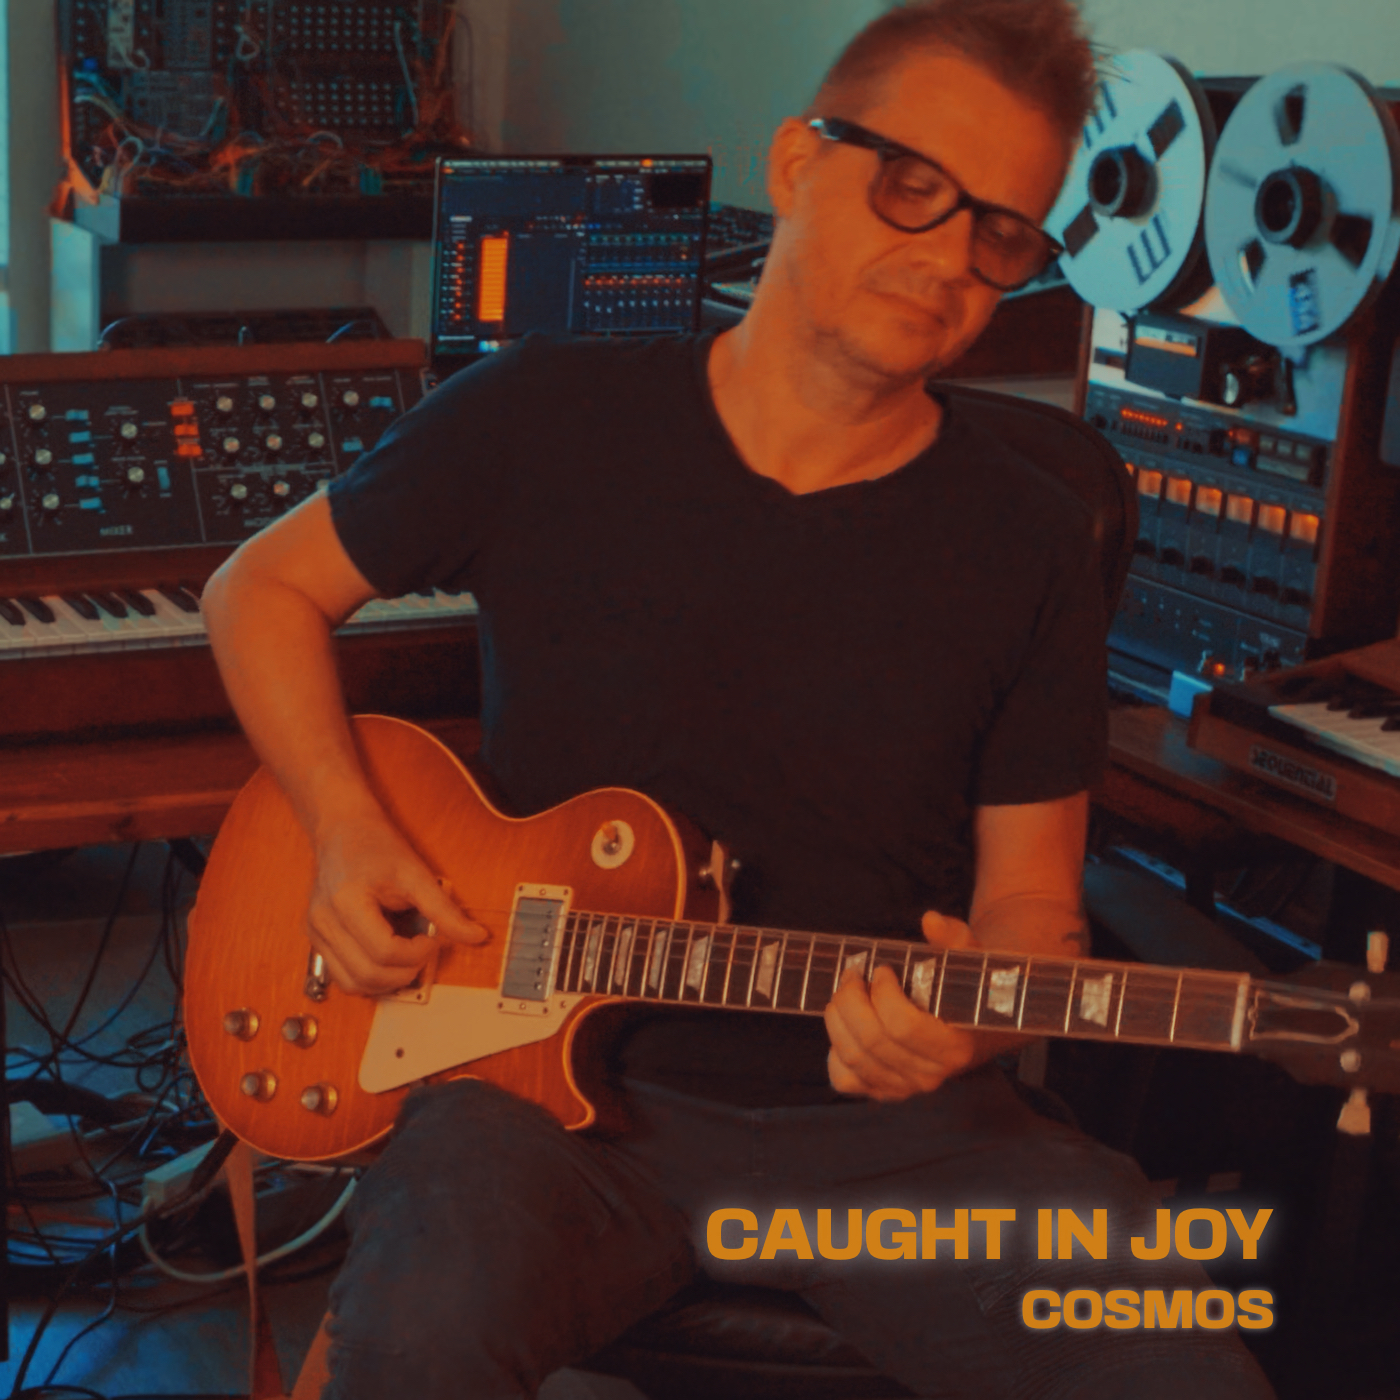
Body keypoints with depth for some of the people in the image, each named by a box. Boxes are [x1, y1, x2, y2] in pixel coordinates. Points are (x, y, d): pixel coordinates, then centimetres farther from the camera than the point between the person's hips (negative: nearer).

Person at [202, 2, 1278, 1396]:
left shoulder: (1028, 546, 1)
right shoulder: (543, 419, -2)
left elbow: (1030, 896, 7)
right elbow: (264, 585, 11)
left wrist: (975, 1011, -17)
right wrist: (348, 832, -5)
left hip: (885, 1114, 2)